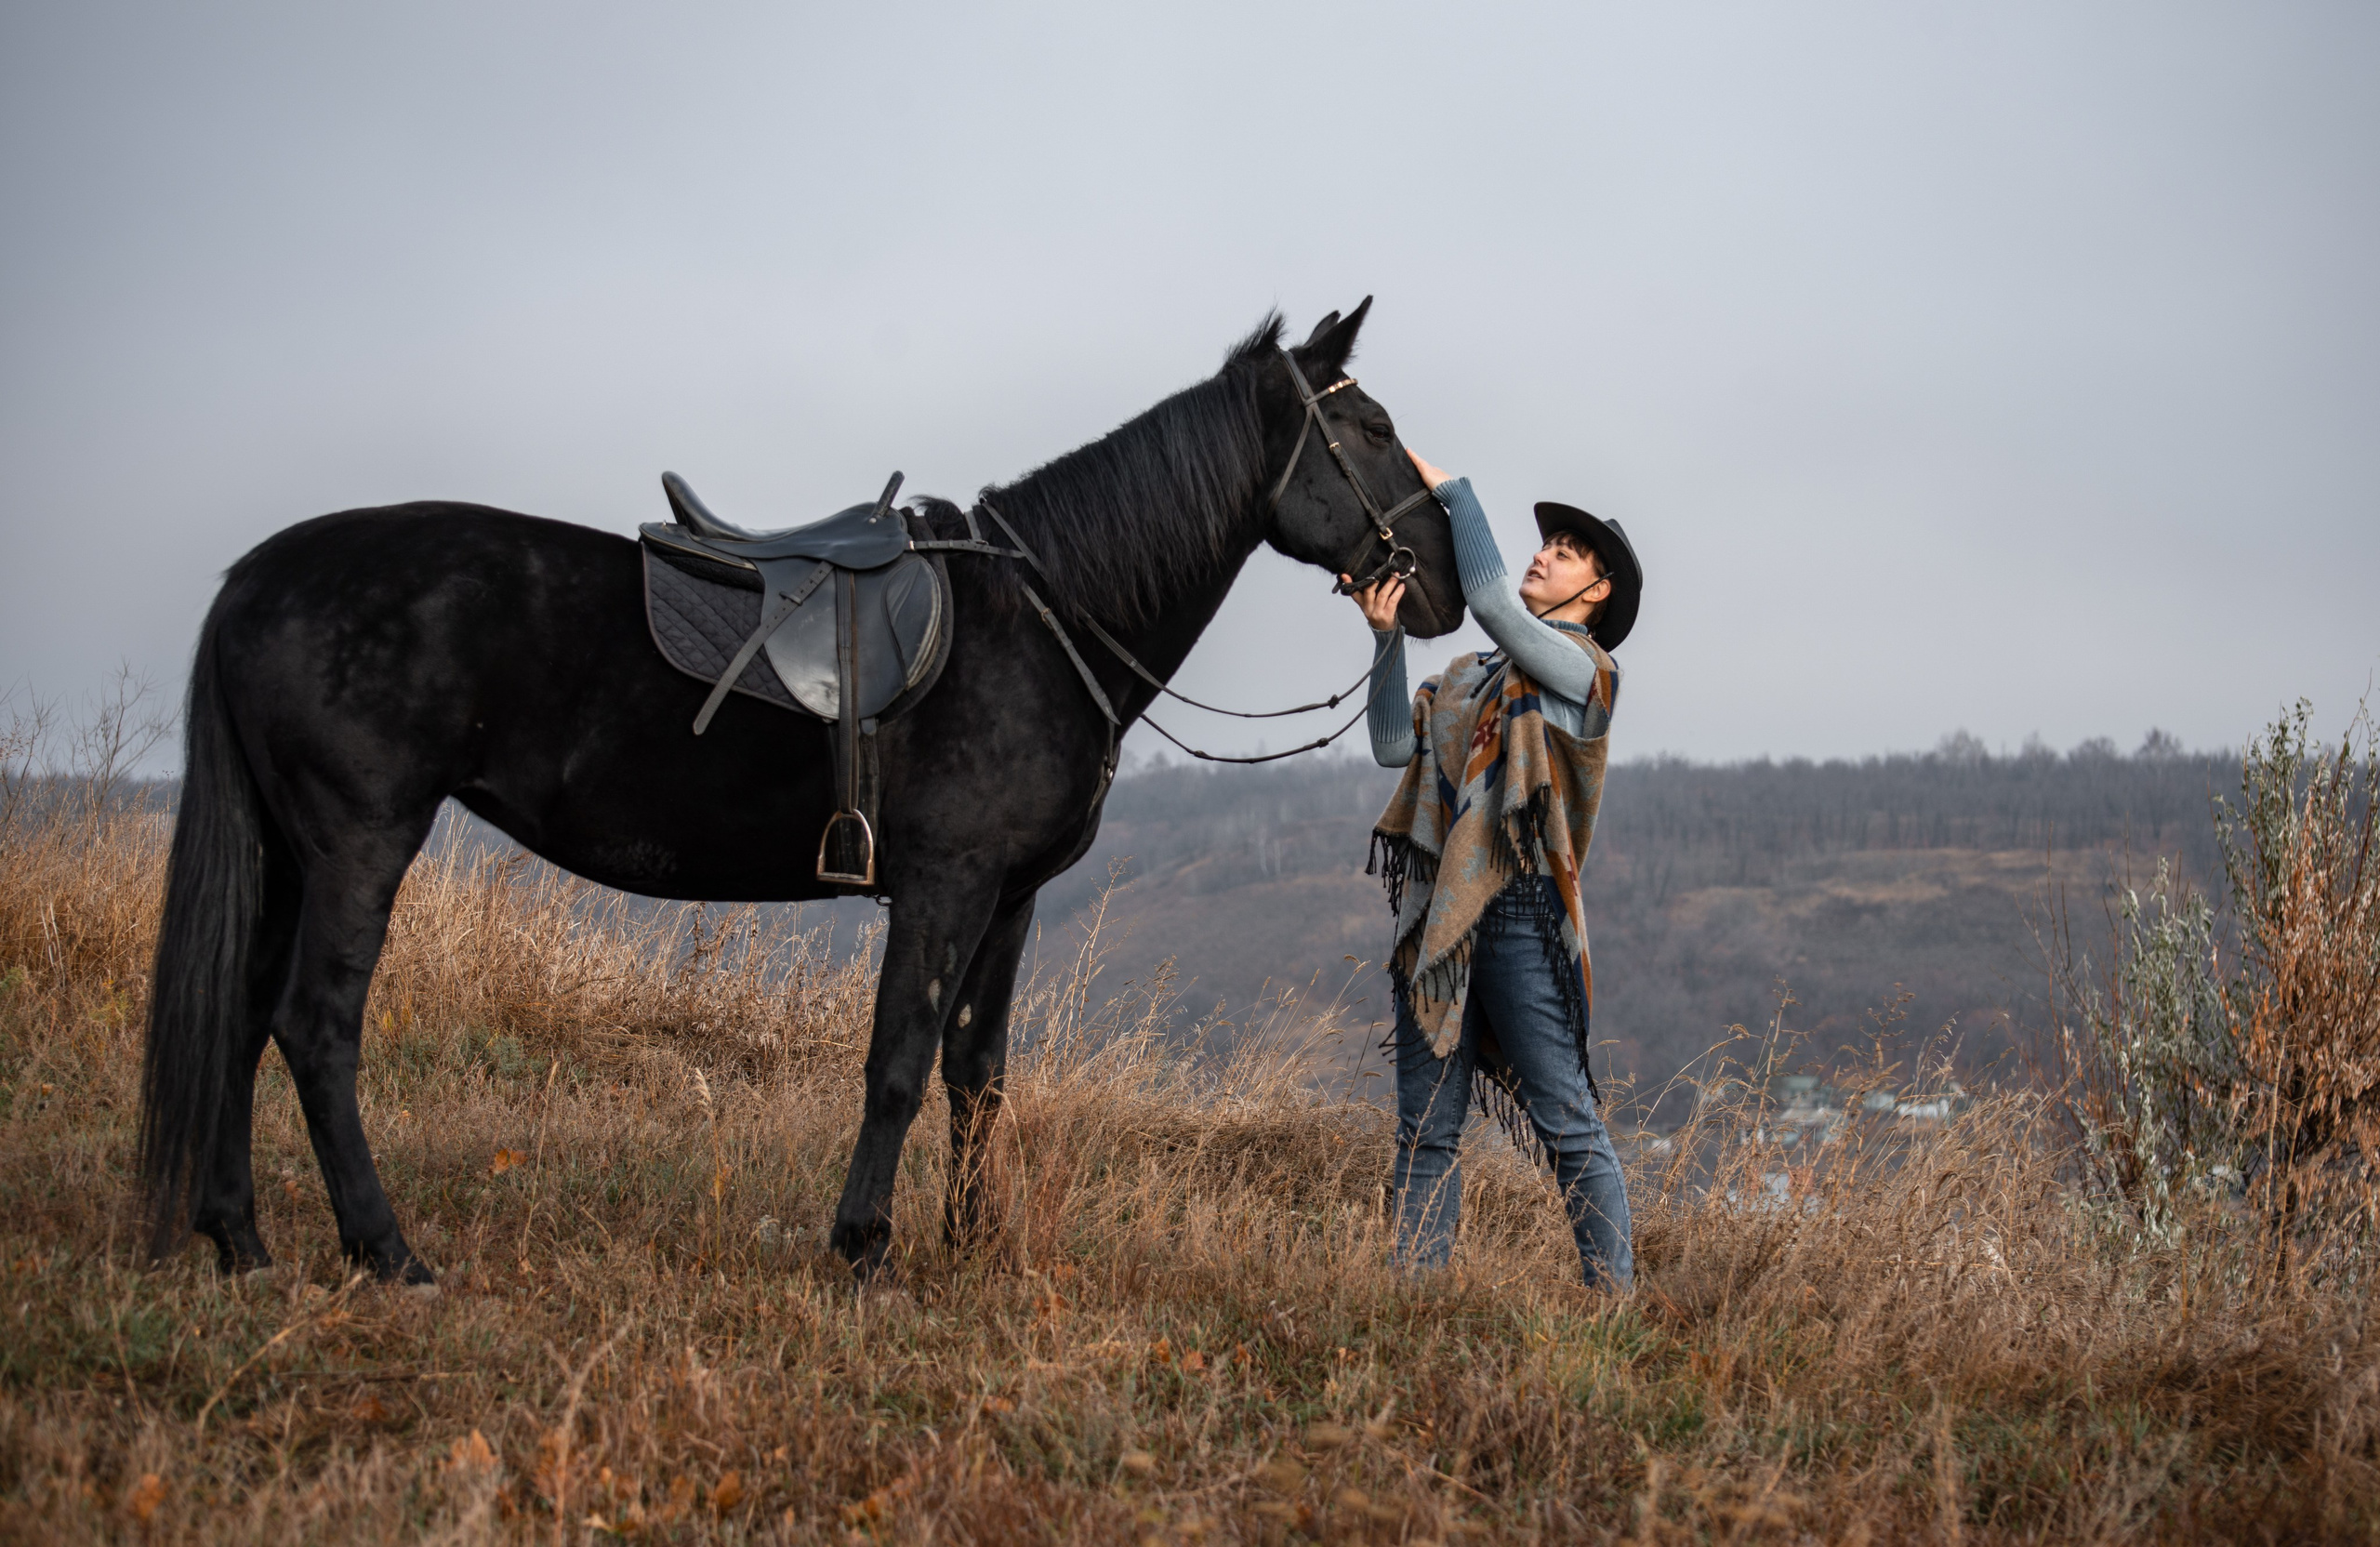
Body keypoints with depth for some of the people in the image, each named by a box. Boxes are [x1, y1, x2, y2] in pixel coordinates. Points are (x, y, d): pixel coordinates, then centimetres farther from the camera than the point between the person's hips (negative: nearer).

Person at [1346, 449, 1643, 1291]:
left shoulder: (1584, 669, -2)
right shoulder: (1468, 676, 20)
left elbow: (1489, 598, -14)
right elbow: (1395, 745, 10)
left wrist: (1453, 490, -5)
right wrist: (1387, 636, 1)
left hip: (1522, 913, -7)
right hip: (1439, 915, 7)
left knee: (1568, 1125, -5)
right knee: (1426, 1131, 7)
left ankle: (1616, 1299, 0)